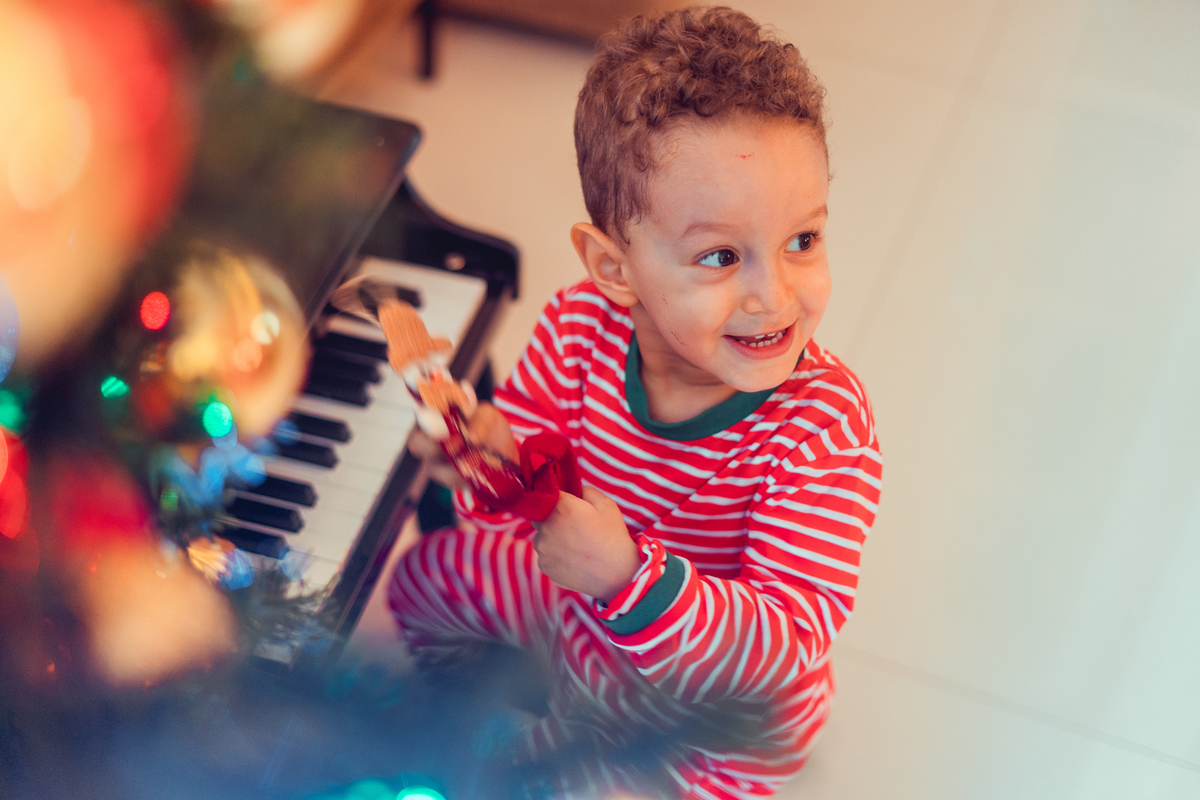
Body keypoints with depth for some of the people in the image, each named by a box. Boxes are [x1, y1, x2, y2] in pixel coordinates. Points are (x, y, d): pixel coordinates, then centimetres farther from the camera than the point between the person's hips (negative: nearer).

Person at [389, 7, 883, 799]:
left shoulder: (826, 430, -36)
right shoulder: (581, 328, -22)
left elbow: (788, 647, -39)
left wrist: (628, 578, -54)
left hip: (718, 717, -5)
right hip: (589, 612, 5)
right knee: (431, 572, 20)